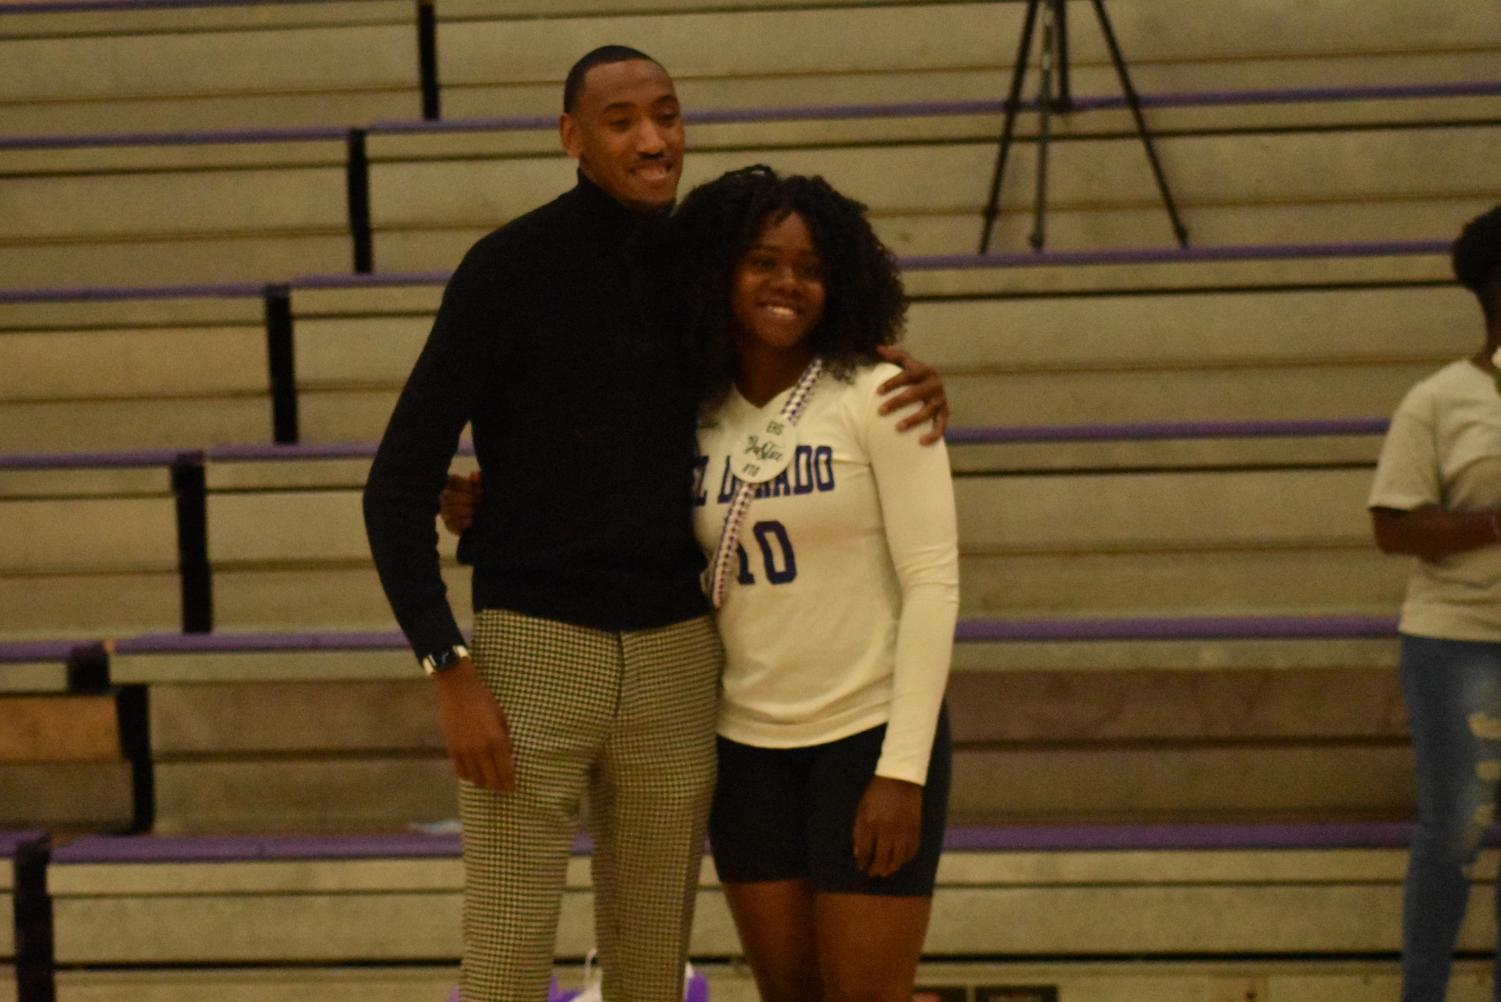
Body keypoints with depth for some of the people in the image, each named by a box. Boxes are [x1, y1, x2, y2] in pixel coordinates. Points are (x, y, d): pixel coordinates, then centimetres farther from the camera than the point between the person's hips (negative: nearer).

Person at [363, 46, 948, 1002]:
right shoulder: (509, 268, -9)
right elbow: (399, 485, -8)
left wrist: (906, 386, -2)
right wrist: (449, 671, -16)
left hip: (676, 659, 4)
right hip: (532, 646, -4)